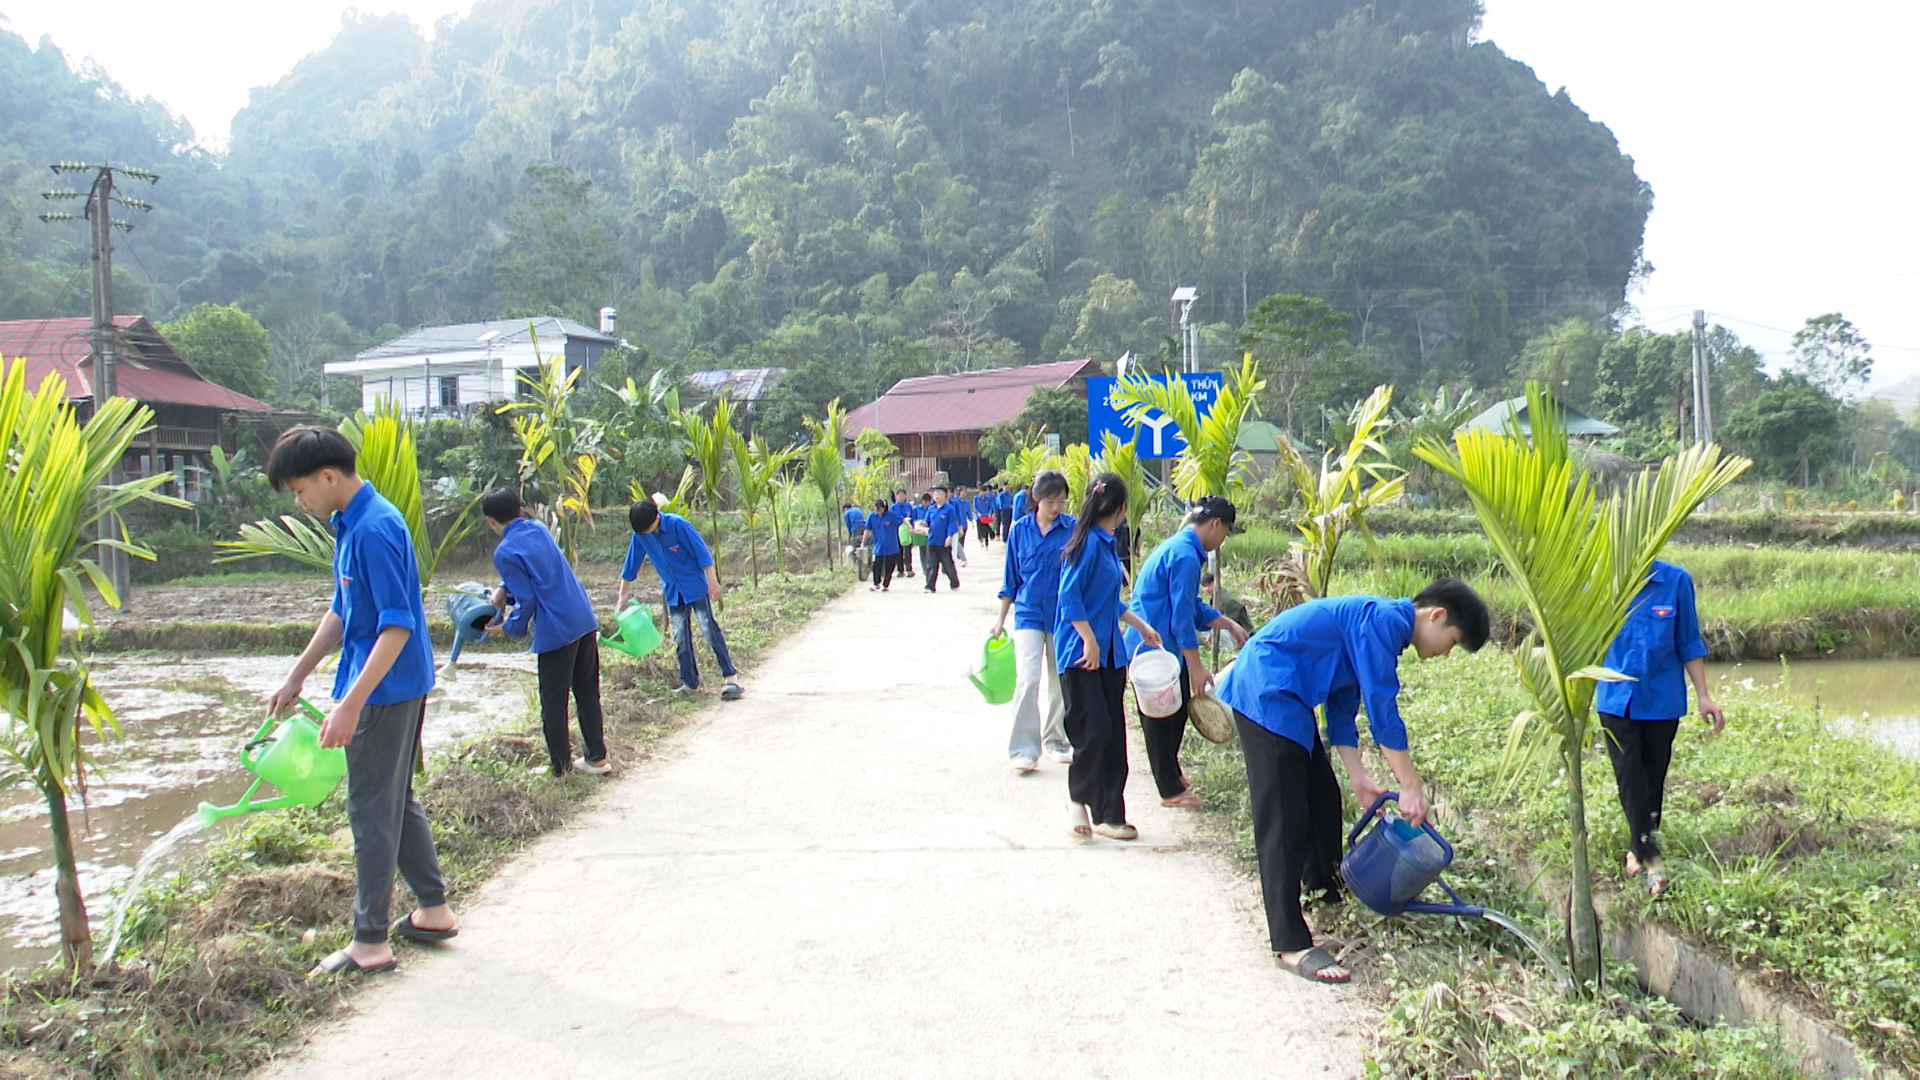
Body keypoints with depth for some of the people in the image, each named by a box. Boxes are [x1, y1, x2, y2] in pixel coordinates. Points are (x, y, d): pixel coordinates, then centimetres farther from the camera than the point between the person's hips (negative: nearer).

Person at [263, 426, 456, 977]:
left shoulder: (374, 530, -21)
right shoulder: (349, 524, 11)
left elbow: (398, 625, -25)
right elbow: (341, 612, 20)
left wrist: (350, 705, -26)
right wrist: (296, 677, 22)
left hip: (384, 691, -10)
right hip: (399, 687, 10)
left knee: (373, 812, 0)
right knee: (397, 802, 18)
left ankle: (371, 943, 10)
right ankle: (433, 910, 28)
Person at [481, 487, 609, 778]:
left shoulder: (504, 552, -12)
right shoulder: (538, 529, 10)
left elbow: (527, 600, -10)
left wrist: (507, 628, 5)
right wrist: (504, 589, 11)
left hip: (555, 632, -7)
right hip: (585, 621, 7)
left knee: (553, 703, 7)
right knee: (588, 693, 16)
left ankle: (560, 767, 15)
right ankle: (597, 757, 24)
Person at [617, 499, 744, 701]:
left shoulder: (677, 524, -20)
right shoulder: (640, 535, -5)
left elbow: (701, 551, -16)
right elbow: (632, 564, 6)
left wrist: (712, 580, -15)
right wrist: (622, 594, 11)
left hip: (696, 586, -5)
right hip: (673, 592, 5)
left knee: (710, 629, -8)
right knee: (681, 639, 5)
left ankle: (731, 677, -7)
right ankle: (691, 684, 11)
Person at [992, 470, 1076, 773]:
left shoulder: (1073, 529, -3)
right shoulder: (1020, 530, 2)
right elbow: (1011, 579, 10)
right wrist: (1001, 619, 11)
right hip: (1028, 614, 0)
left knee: (1060, 683, 11)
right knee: (1028, 680, -12)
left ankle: (1057, 741, 28)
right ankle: (1024, 750, -6)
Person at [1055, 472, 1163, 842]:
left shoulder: (1106, 544, 14)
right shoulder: (1089, 543, -13)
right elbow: (1069, 596, -19)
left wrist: (1141, 625, 26)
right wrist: (1089, 641, -21)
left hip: (1109, 652, 9)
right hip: (1082, 653, -9)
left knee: (1113, 735, 8)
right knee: (1093, 729, -10)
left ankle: (1108, 815, 15)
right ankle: (1078, 798, 12)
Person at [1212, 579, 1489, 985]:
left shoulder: (1380, 624, 16)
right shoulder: (1385, 619, -15)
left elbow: (1342, 707, 19)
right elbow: (1383, 711, -17)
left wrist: (1358, 777, 14)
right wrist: (1411, 787, -10)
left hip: (1280, 696, 11)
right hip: (1265, 692, -11)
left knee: (1323, 797, 22)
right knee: (1284, 819, -12)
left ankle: (1324, 883, 45)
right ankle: (1291, 944, -11)